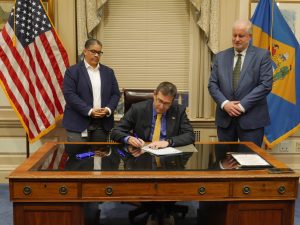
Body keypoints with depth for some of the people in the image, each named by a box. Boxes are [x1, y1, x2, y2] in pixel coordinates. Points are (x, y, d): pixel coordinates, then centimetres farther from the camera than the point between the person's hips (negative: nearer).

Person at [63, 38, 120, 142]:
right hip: (79, 123, -4)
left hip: (102, 124, 4)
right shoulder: (72, 71, 0)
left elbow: (115, 93, 12)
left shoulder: (108, 72, 14)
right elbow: (69, 94, -9)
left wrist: (109, 109, -8)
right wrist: (89, 111, -17)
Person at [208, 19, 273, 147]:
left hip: (252, 118, -3)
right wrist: (224, 103, -11)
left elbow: (266, 84, -9)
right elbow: (212, 84, 6)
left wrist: (242, 105, -14)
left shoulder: (262, 55, -1)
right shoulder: (221, 57, 10)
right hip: (225, 118, 3)